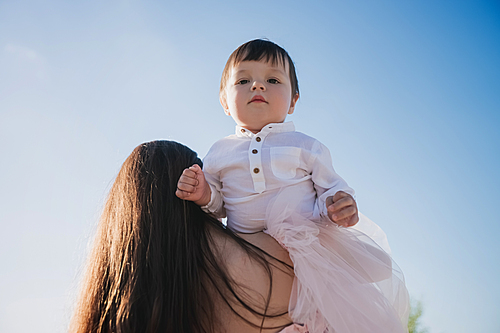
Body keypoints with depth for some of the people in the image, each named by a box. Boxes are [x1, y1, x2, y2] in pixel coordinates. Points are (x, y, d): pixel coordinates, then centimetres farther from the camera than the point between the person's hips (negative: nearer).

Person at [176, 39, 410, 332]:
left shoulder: (306, 147, 3)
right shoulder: (219, 153, 7)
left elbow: (331, 187, 3)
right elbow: (218, 205, 14)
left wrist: (340, 204, -19)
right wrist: (203, 196, -8)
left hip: (307, 247, -2)